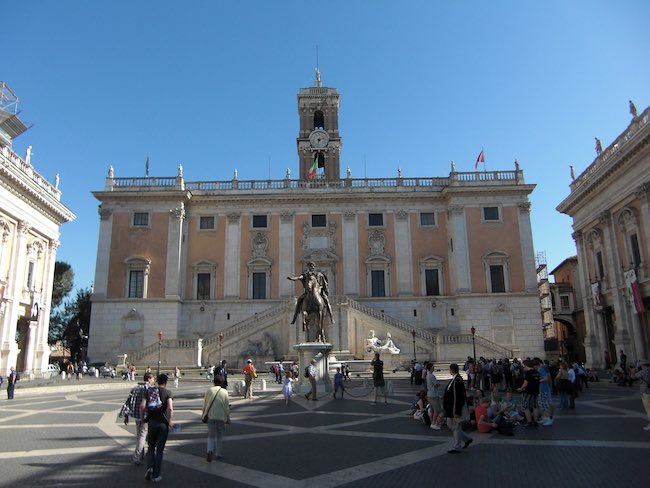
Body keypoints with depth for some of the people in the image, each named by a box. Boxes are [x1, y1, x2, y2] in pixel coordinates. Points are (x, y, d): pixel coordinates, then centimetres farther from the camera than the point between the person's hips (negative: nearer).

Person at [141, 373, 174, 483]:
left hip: (151, 422, 2)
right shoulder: (167, 393, -7)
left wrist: (142, 418, 8)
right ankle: (156, 476, 12)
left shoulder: (150, 390, 3)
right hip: (163, 423, -2)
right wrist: (169, 421, -7)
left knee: (151, 447, 19)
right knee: (159, 449, 8)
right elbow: (170, 408, -20)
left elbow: (142, 406, -5)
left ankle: (149, 467, -2)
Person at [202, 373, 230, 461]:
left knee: (211, 435, 11)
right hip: (221, 417, -1)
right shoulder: (224, 392, -7)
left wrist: (204, 415, 17)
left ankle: (210, 451, -10)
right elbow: (227, 407, -3)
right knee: (220, 436, 14)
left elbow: (205, 404, 3)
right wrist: (228, 418, 6)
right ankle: (219, 454, 19)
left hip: (210, 416, 1)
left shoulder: (209, 390, -4)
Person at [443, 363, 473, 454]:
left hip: (456, 409, -10)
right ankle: (467, 439, 29)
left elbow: (458, 398, -24)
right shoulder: (455, 379, 6)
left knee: (456, 427, 3)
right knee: (450, 425, 18)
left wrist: (456, 412, -22)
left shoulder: (457, 381, -24)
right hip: (451, 408, 10)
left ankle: (456, 448, 17)